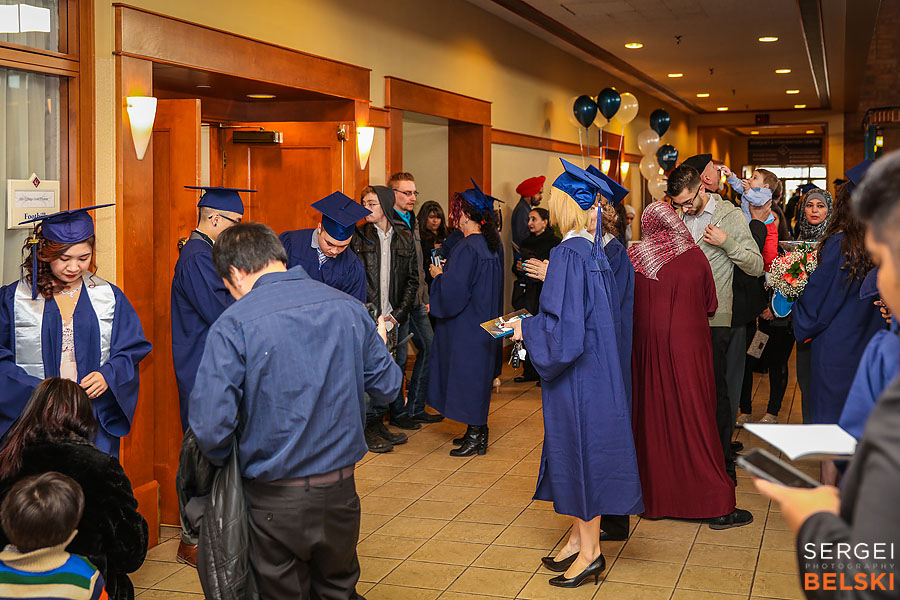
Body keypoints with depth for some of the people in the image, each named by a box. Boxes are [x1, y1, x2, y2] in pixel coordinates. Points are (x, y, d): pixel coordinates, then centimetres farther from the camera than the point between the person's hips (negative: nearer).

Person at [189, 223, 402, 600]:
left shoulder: (233, 324, -17)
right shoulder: (349, 307, -4)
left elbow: (210, 426, -21)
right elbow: (386, 388, 5)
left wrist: (223, 460, 1)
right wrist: (379, 345, 24)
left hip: (276, 502, -4)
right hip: (341, 492, 4)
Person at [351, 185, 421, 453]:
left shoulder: (405, 239, 10)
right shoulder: (358, 237, 2)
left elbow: (412, 279, 10)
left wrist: (397, 314, 0)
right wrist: (374, 315, -10)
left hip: (394, 318, 3)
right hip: (367, 317, -3)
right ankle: (371, 428, 5)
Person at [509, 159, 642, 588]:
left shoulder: (568, 255, -21)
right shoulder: (595, 249, 6)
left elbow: (564, 328, -23)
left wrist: (526, 329, -8)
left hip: (577, 376, -9)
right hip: (598, 368, 9)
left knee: (580, 452, 2)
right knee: (581, 453, 16)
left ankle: (589, 552, 13)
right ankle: (579, 539, 28)